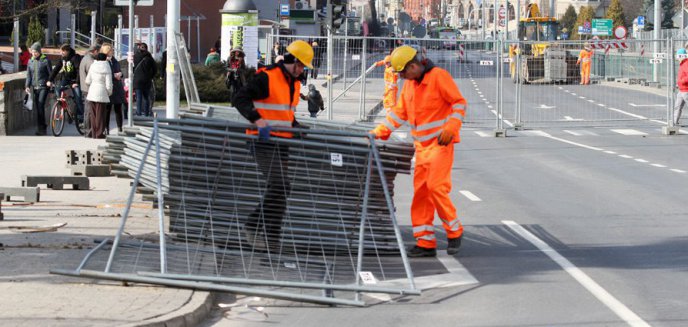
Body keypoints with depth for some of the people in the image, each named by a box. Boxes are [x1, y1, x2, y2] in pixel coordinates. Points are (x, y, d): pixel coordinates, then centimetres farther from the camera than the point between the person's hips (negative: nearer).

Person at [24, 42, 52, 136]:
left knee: (41, 106, -17)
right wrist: (27, 86, 5)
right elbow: (29, 75, 15)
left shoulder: (45, 60, -4)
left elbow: (50, 73, 0)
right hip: (34, 87, 5)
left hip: (43, 87, -5)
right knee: (36, 108, 4)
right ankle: (39, 127, 12)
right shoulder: (31, 61, 11)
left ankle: (42, 127, -9)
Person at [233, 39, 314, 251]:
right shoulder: (267, 77, -12)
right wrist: (257, 119, -29)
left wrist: (297, 127, 12)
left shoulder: (294, 83, 17)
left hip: (282, 143, 9)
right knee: (280, 185, -18)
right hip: (264, 140, -9)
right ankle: (272, 238, -12)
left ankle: (252, 227, 20)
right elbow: (240, 98, -17)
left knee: (277, 188, 8)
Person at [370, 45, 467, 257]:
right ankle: (425, 242, 5)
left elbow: (459, 103, -10)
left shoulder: (439, 76, -11)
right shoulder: (409, 84, 13)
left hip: (440, 144, -7)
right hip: (421, 145, 7)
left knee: (436, 187, -15)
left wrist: (450, 128, -20)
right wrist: (379, 132, 9)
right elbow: (399, 113, 17)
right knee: (420, 191, 2)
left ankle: (454, 232, 3)